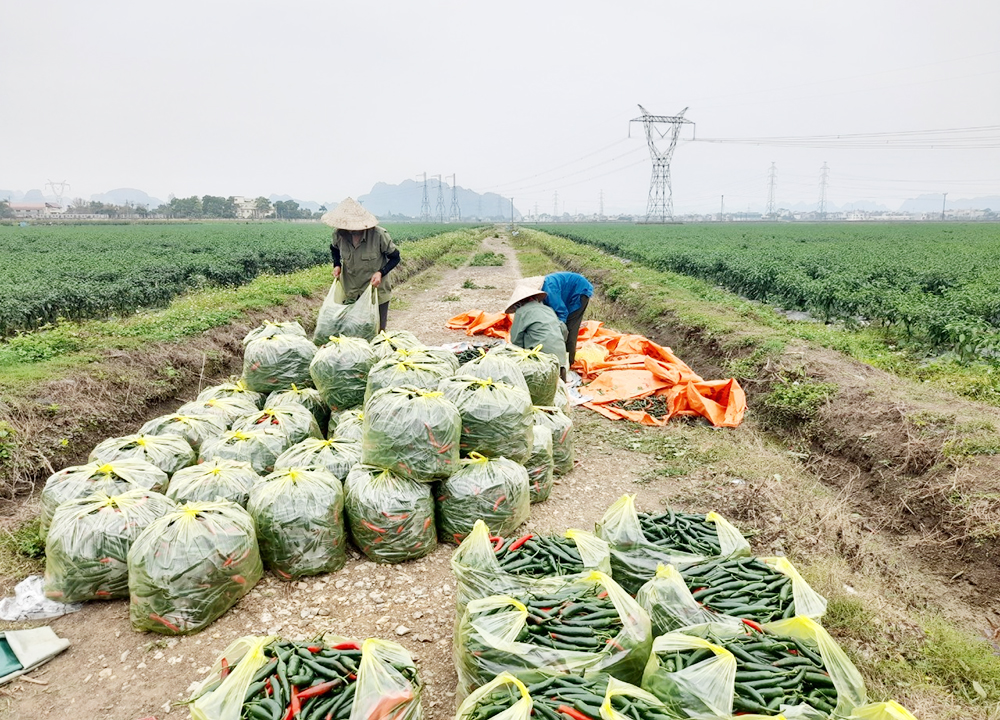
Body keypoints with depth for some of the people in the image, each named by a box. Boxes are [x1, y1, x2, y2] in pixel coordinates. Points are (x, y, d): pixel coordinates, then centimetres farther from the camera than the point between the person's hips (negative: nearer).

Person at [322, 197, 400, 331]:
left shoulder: (378, 235, -22)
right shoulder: (339, 234, -10)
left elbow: (395, 257, -8)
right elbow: (334, 248, 15)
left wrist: (381, 272, -23)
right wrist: (337, 265, -3)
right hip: (351, 294, 4)